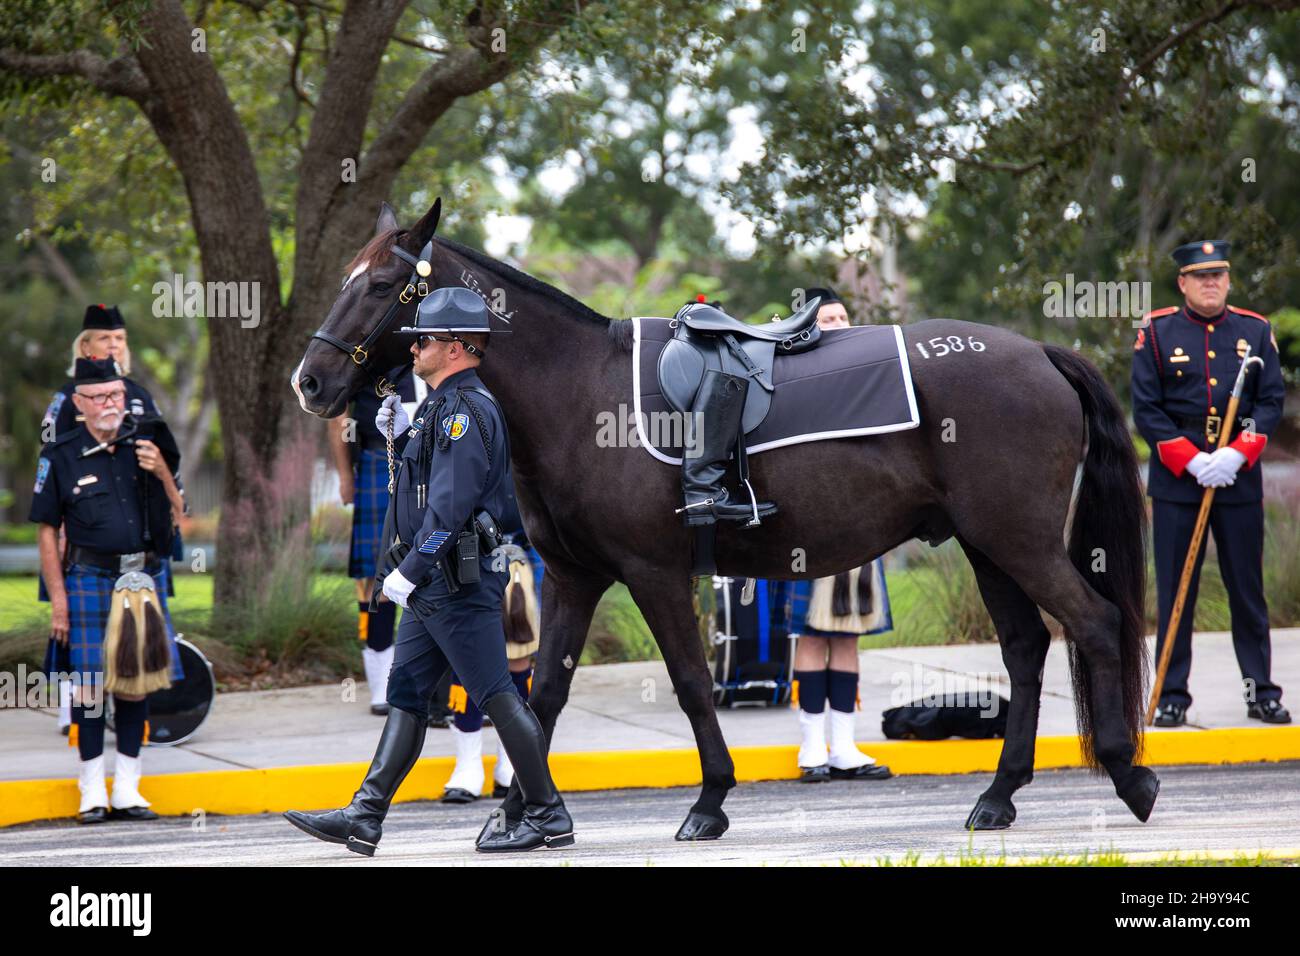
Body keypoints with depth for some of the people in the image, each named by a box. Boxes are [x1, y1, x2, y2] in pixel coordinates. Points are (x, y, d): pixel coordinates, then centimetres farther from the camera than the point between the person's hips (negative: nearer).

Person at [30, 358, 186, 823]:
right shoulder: (60, 456, 0)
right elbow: (47, 531, 0)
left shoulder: (146, 447, 9)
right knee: (89, 684, -3)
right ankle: (92, 793, 5)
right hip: (89, 579, -3)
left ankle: (127, 791, 13)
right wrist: (58, 599, -6)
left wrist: (162, 473, -7)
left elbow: (179, 516, 12)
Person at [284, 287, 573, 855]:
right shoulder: (444, 407, 17)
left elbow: (451, 503, -23)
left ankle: (548, 817, -1)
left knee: (496, 695, -6)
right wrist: (405, 431, 15)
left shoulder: (466, 409, -16)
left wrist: (410, 571, -24)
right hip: (434, 583, 11)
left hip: (458, 580, -11)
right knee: (405, 694, 8)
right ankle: (365, 818, 7)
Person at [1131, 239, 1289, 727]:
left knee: (1248, 590, 6)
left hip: (1240, 481, 2)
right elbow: (1146, 409, -4)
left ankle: (1261, 692, 13)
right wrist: (1193, 462, -14)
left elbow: (1272, 401, 2)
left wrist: (1236, 455, -14)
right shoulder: (1156, 332, -1)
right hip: (1175, 482, -1)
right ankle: (1172, 696, 7)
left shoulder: (1256, 331, 5)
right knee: (1174, 592, 1)